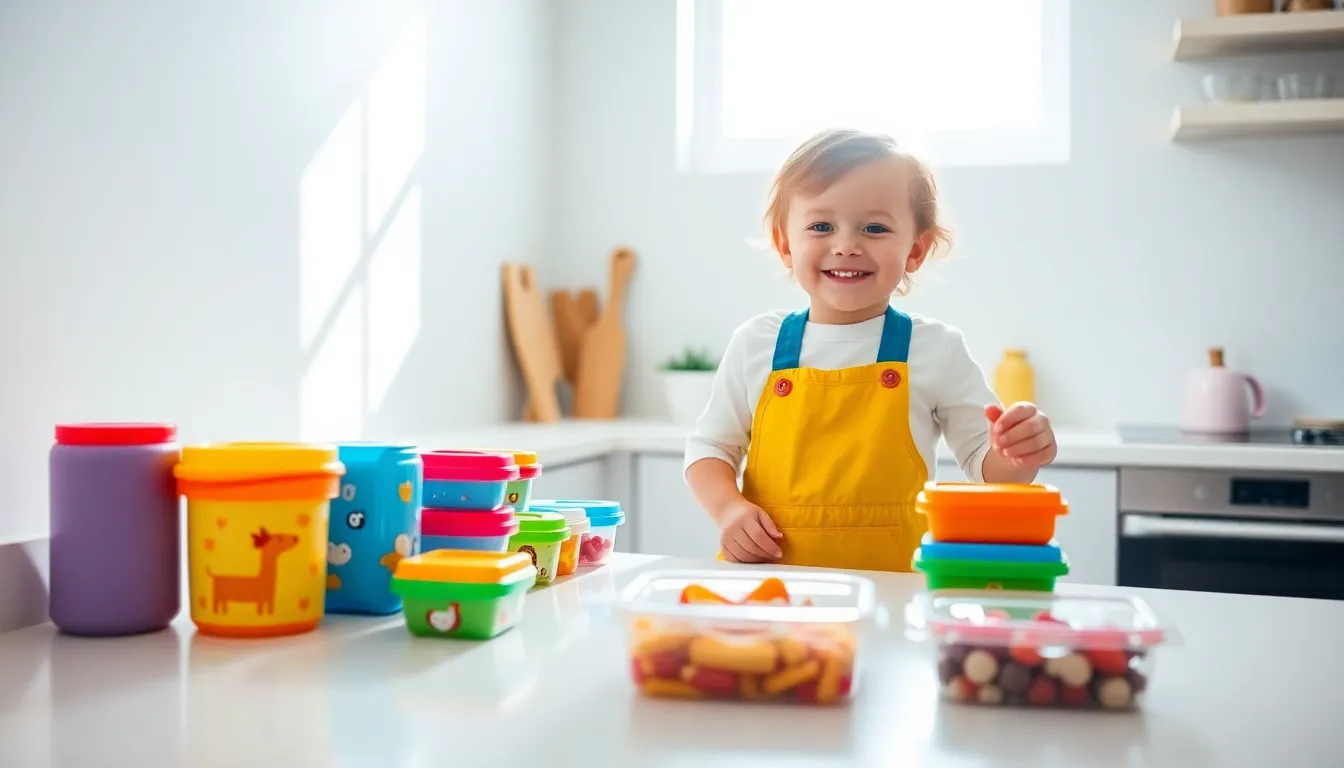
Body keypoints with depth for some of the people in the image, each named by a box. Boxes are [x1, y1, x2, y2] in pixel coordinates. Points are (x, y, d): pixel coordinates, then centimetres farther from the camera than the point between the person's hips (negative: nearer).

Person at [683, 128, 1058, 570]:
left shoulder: (936, 350, 4)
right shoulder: (756, 343, 7)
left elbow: (985, 466, 8)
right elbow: (709, 448, 14)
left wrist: (1017, 459, -13)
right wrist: (729, 509, -3)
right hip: (765, 581, -1)